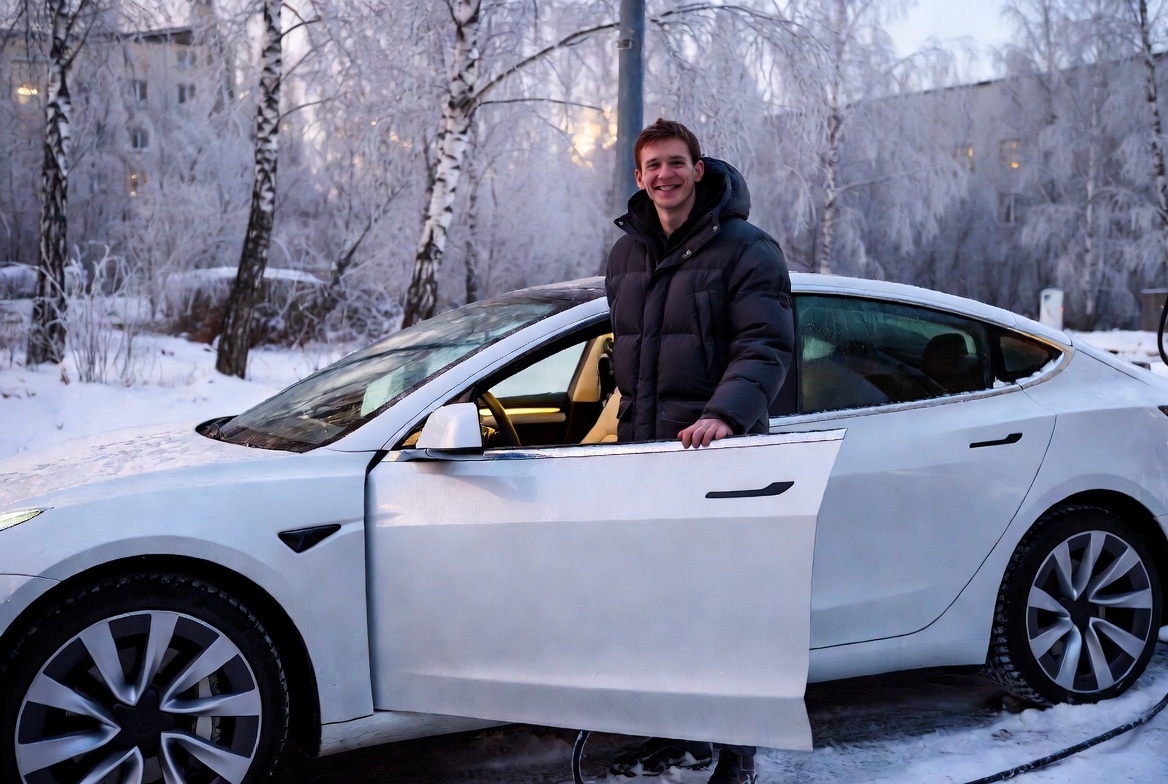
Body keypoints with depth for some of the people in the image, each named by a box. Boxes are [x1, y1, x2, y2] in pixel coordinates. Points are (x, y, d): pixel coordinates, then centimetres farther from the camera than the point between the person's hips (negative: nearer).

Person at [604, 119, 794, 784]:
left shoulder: (747, 249, -6)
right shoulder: (626, 255, 14)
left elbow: (766, 348, -15)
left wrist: (725, 413, -31)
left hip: (716, 453, -6)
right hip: (645, 450, 6)